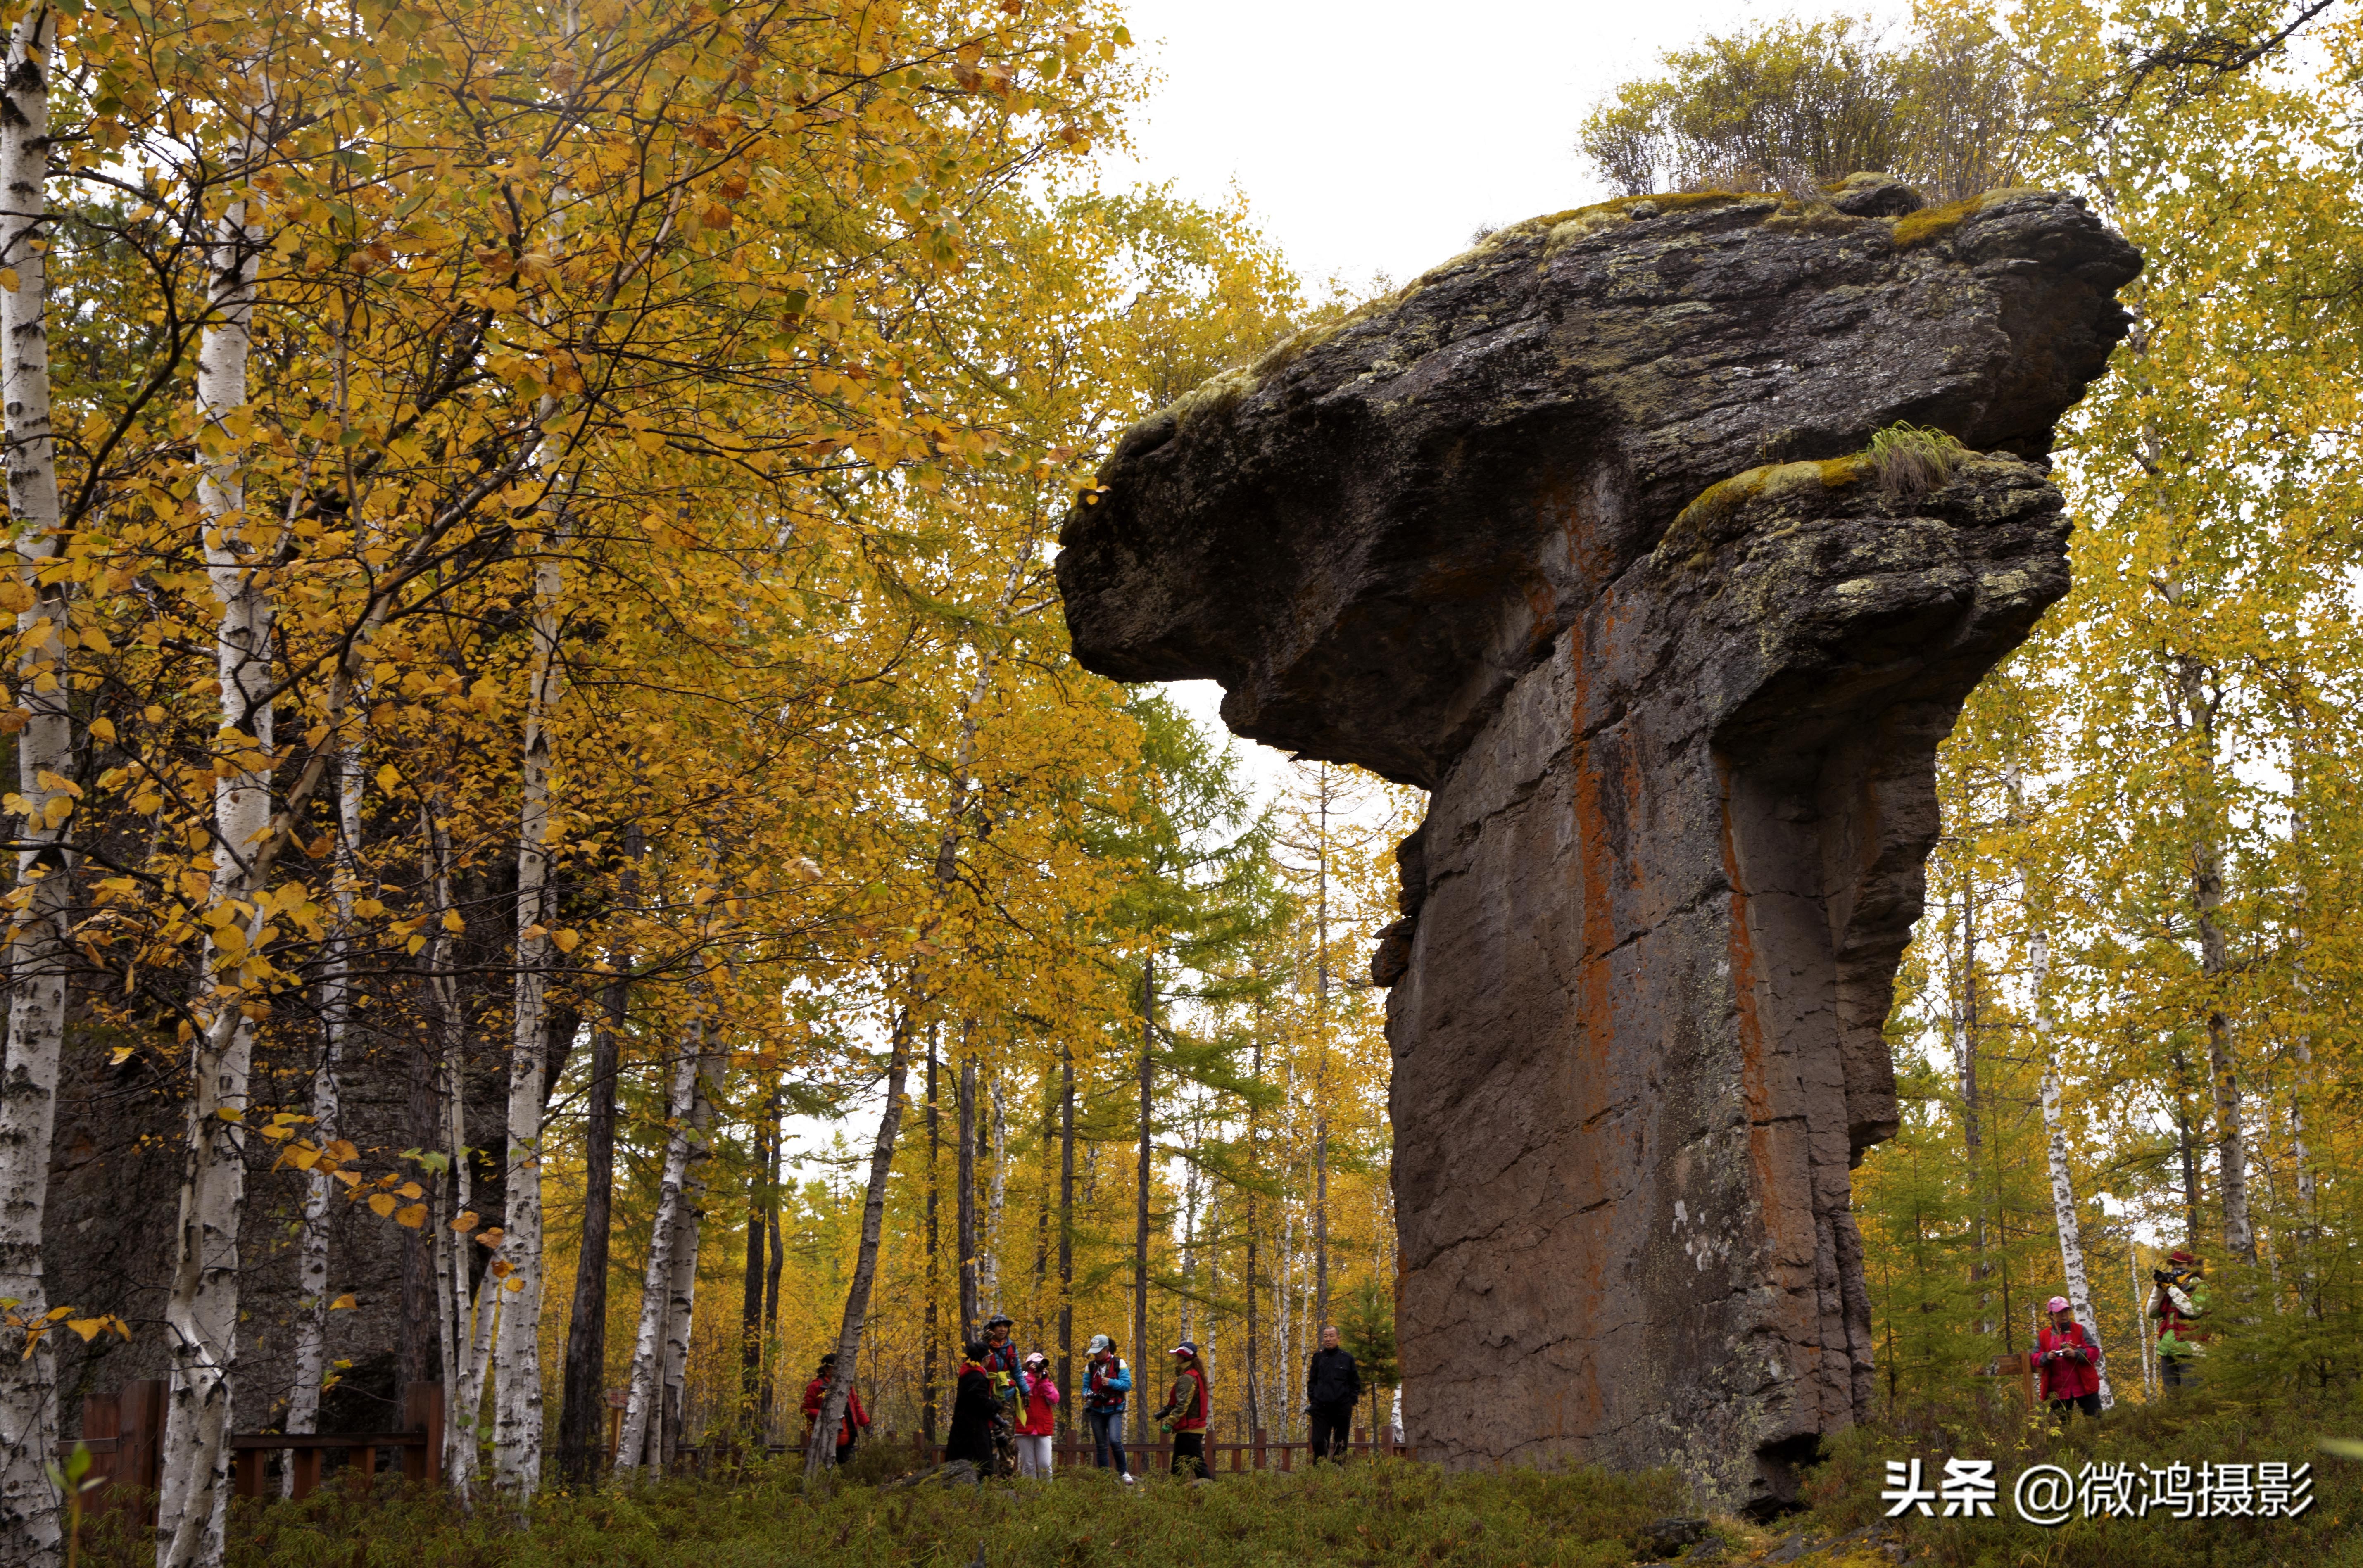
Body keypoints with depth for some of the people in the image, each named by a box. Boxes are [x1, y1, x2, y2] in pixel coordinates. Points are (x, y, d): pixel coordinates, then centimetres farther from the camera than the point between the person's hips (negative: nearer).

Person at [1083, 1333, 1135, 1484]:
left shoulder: (1119, 1363, -4)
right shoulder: (1091, 1366, 7)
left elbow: (1127, 1385, -8)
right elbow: (1086, 1386, 10)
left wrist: (1111, 1382, -23)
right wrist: (1088, 1395, -12)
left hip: (1114, 1411, -4)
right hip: (1097, 1411, 4)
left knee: (1115, 1440, -21)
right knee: (1101, 1446, 5)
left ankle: (1124, 1472, -6)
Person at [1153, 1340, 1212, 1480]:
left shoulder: (1187, 1378, -16)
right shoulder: (1195, 1375, 16)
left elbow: (1182, 1405, -23)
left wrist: (1170, 1423, -24)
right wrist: (1165, 1412, 16)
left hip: (1189, 1430, -10)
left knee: (1197, 1463, -10)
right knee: (1178, 1464, 14)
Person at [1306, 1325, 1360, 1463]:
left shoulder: (1347, 1358, 3)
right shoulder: (1318, 1357, 8)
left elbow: (1356, 1382, 9)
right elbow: (1312, 1381, 17)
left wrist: (1352, 1400, 0)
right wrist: (1312, 1399, 6)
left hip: (1342, 1408, -1)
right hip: (1321, 1408, 1)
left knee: (1341, 1444, 5)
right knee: (1319, 1442, -6)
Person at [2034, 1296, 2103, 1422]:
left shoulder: (2080, 1330, 4)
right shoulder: (2043, 1336, 8)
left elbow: (2095, 1352, -3)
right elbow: (2035, 1358, 6)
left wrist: (2076, 1354, -20)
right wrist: (2046, 1357, -16)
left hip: (2084, 1387, -1)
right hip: (2058, 1391, 1)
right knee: (2060, 1425, 5)